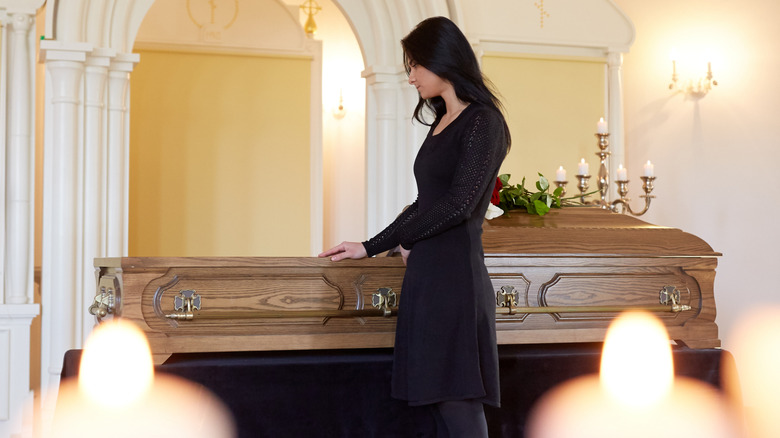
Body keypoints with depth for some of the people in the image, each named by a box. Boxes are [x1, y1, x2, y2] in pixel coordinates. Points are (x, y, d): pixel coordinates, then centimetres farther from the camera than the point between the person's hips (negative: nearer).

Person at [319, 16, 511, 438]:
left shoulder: (482, 121, -7)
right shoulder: (443, 123, 19)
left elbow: (459, 204, -15)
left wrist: (404, 237, -4)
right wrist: (369, 247, 18)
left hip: (456, 279, -9)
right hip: (426, 278, 9)